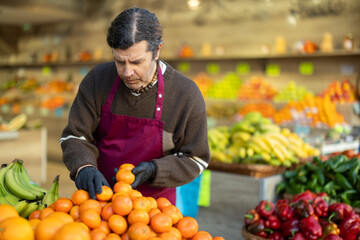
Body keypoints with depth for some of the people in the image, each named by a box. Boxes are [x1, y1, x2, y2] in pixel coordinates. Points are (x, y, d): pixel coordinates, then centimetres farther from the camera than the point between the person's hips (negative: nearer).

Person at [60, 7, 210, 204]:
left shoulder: (187, 94, -12)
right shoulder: (97, 80, -7)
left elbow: (195, 159, -5)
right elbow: (74, 136, -2)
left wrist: (153, 171, -21)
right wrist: (84, 167, -23)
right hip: (99, 195, 2)